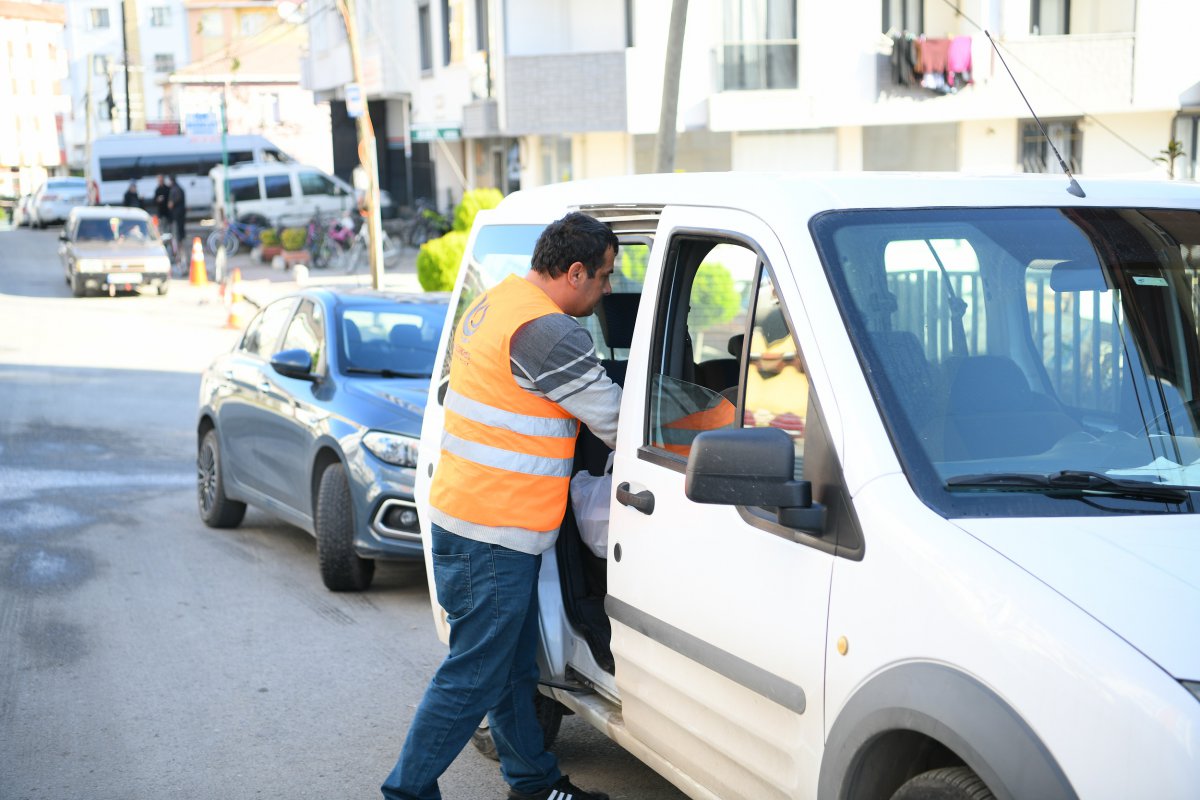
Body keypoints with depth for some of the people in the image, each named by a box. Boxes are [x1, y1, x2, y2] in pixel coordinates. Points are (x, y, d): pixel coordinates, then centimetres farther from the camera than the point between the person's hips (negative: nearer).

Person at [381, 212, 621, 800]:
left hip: (467, 514, 10)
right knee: (471, 679, -1)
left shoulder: (494, 303, 12)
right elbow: (616, 422, -13)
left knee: (514, 666, 20)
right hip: (493, 535, -10)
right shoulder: (546, 331, -20)